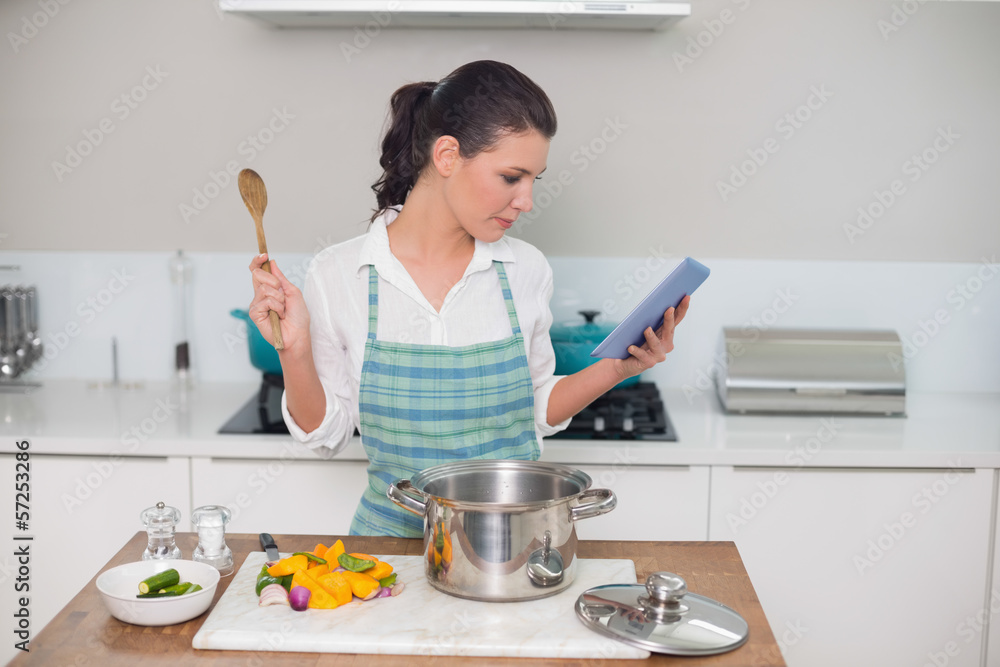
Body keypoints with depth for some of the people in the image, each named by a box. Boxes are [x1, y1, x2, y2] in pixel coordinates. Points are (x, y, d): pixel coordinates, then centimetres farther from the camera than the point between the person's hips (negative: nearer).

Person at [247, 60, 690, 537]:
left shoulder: (525, 270, -1)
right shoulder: (338, 275, -7)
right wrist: (294, 351, -16)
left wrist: (617, 368, -3)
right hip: (395, 531, -1)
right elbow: (326, 434, 0)